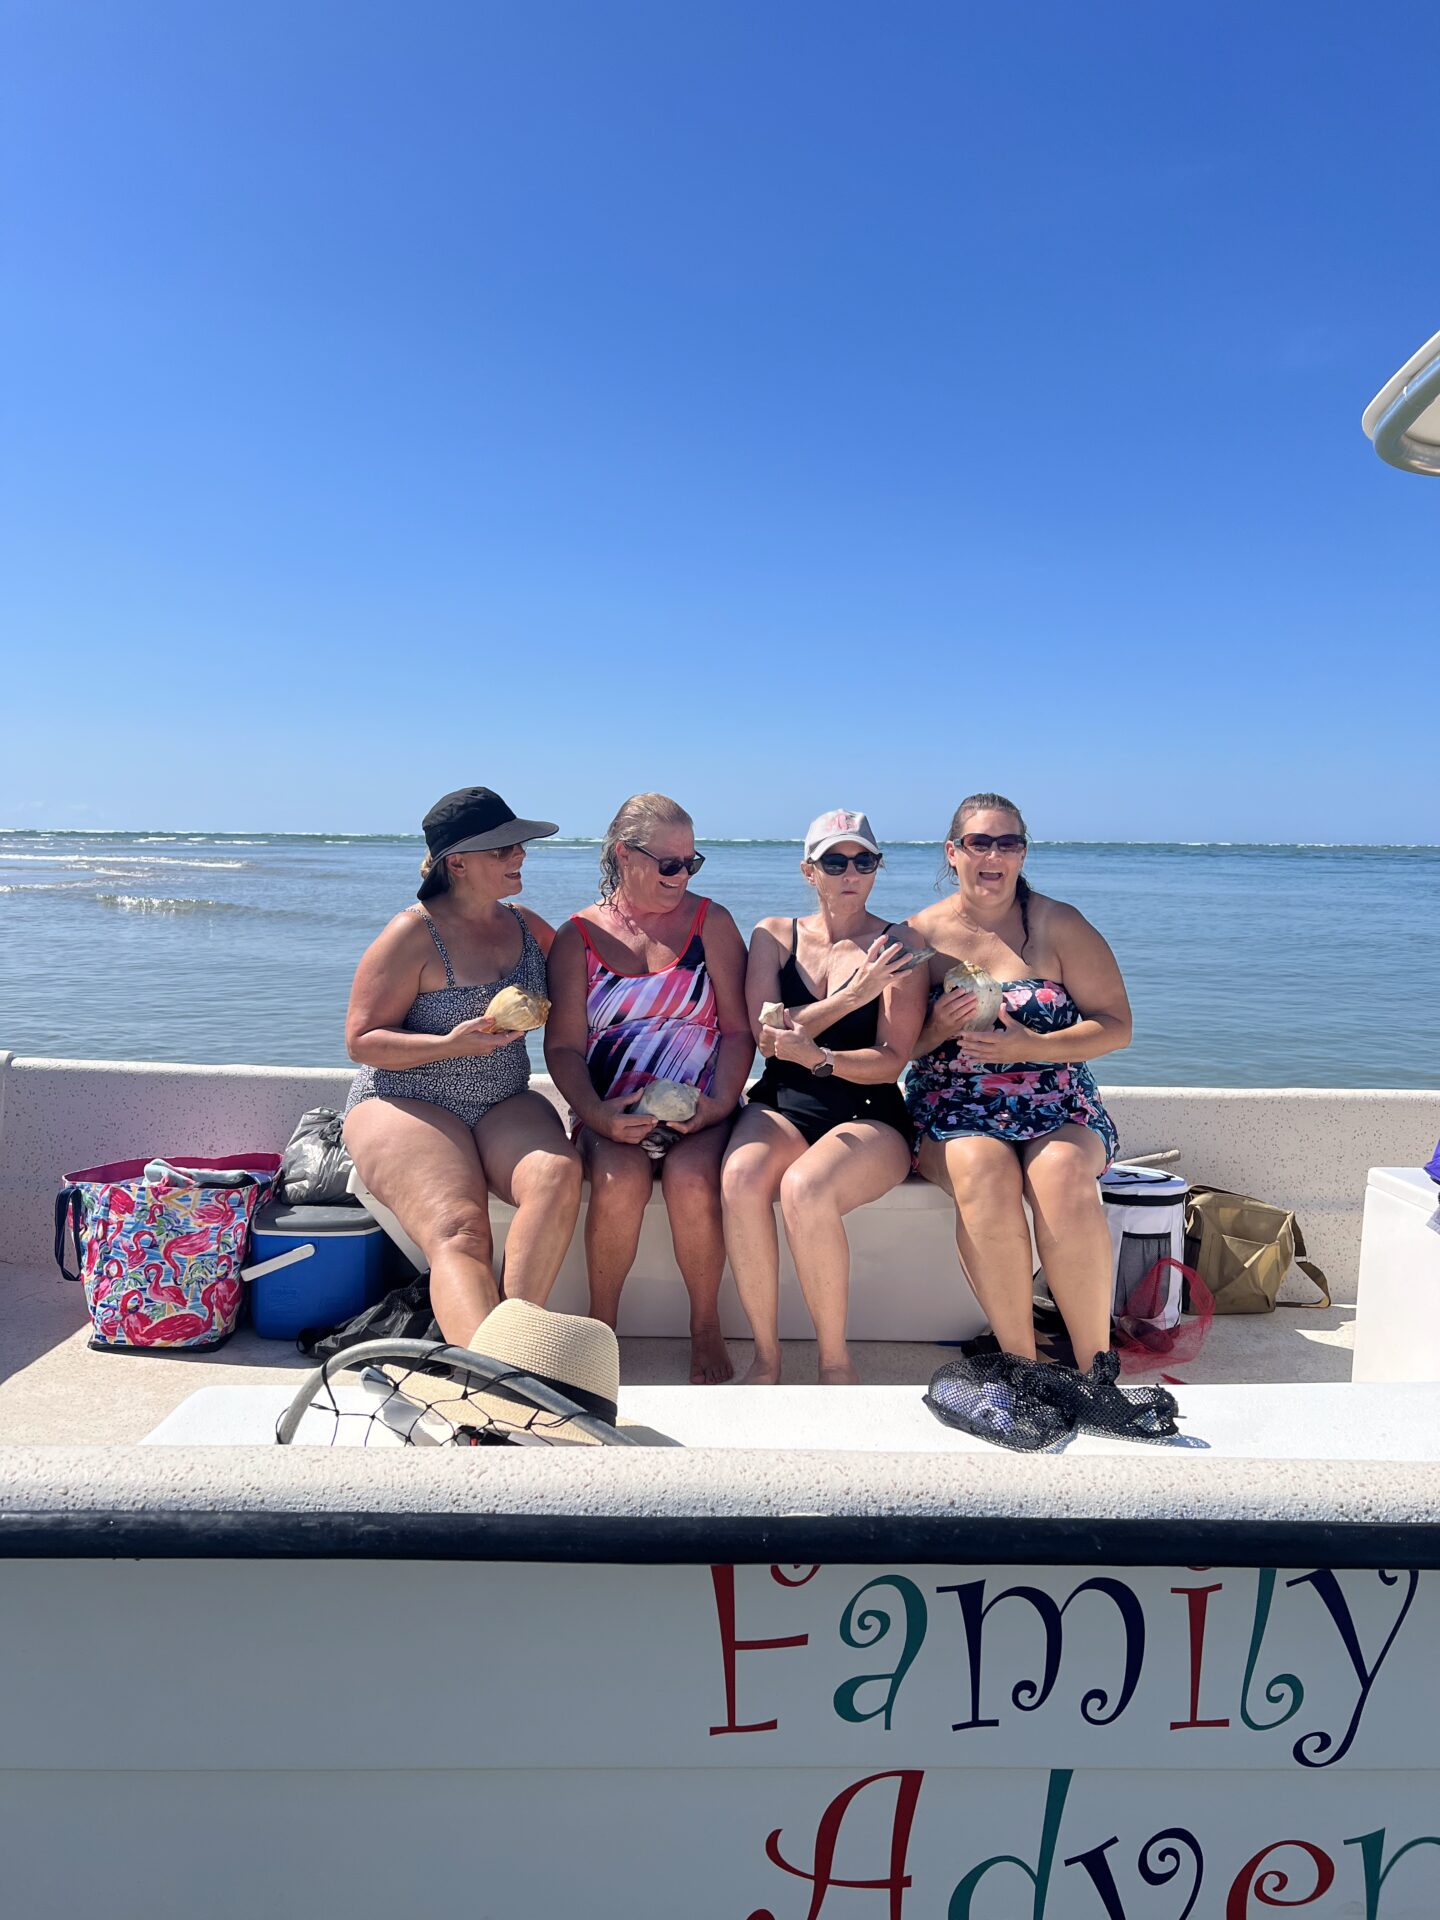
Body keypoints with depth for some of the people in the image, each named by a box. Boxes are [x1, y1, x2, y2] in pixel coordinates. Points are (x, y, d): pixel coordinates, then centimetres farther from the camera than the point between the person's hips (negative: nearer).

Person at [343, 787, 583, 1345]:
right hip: (407, 1104, -5)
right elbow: (361, 1041, -7)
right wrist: (449, 1044, -20)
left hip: (505, 1106, 5)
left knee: (558, 1174, -30)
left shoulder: (526, 926, 12)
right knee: (458, 1231, -31)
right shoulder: (414, 934, -6)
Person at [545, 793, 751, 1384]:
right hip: (611, 1115, 0)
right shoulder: (578, 935, 6)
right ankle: (601, 1324, -7)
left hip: (699, 1112, 0)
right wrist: (596, 1114, -14)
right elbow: (563, 1045, 2)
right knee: (620, 1180, -31)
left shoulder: (710, 922, 7)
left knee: (692, 1181, -30)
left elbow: (737, 1029, 5)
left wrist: (718, 1104, -10)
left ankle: (706, 1327, -7)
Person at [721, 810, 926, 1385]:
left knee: (804, 1188, -34)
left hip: (869, 1116, -2)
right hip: (780, 1106, 2)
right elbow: (763, 1032, -2)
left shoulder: (898, 948, 3)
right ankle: (765, 1355, -16)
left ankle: (834, 1360, -13)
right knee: (741, 1179, -31)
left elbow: (892, 1059, -4)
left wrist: (817, 1057, -22)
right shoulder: (774, 936, 11)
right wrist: (849, 998, -14)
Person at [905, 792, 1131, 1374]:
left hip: (1058, 1111, 0)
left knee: (1062, 1172, -33)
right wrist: (937, 1029, -15)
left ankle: (1095, 1364, -22)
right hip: (952, 1112, 0)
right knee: (984, 1169, -34)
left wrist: (1031, 1048, -15)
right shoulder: (919, 933, 6)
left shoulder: (1058, 924, 5)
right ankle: (1020, 1363, -23)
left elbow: (1116, 1026, 0)